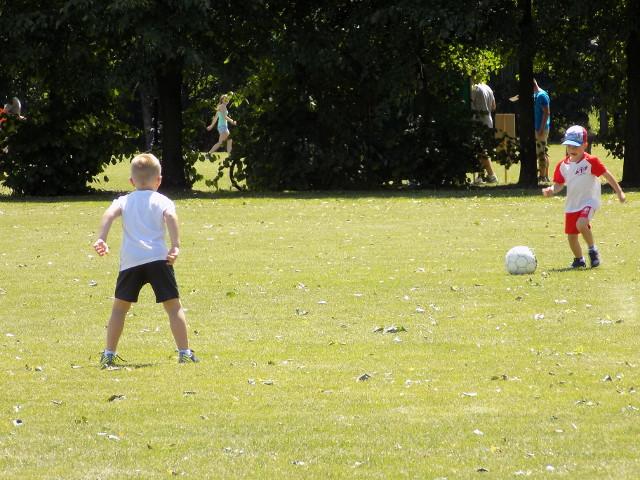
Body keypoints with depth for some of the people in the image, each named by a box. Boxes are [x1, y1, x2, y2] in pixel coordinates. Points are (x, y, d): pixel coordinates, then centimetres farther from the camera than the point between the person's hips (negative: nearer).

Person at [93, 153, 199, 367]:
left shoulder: (124, 201, 16)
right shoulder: (162, 201, 10)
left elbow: (109, 214, -4)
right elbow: (170, 217, -11)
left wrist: (101, 240, -13)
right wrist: (175, 246, -18)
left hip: (130, 261, 2)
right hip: (158, 258, -2)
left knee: (119, 307, 14)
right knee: (173, 306, 3)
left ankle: (109, 354, 13)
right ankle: (185, 353, -3)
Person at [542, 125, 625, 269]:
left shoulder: (591, 161, -12)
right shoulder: (563, 165, 3)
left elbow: (607, 175, -7)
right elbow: (559, 184, 11)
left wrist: (619, 191, -6)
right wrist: (551, 190, -11)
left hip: (589, 201, -6)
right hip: (572, 205, 6)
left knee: (581, 224, -31)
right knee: (571, 235, 8)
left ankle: (593, 250, -10)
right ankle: (578, 259, 33)